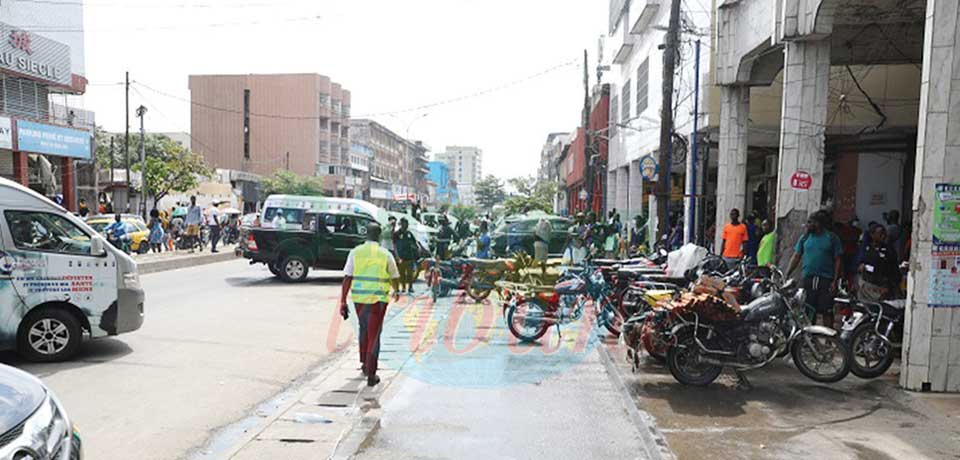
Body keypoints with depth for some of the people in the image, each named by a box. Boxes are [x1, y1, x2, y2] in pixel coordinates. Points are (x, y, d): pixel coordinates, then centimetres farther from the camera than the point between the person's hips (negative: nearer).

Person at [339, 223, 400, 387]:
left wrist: (343, 302, -1)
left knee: (363, 330, 24)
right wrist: (397, 291, 32)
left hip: (359, 298, 2)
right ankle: (371, 375, 2)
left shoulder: (355, 252, 0)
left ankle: (365, 364, 37)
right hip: (378, 299, -2)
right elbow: (395, 277, 11)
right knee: (374, 335, 3)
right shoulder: (386, 254, -1)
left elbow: (347, 278, -4)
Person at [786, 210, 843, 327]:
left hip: (826, 279, -3)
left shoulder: (832, 238, 0)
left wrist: (835, 281, -8)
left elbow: (838, 260, -1)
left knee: (827, 311, -2)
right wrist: (786, 275, 1)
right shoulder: (805, 238, 9)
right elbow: (796, 257, 9)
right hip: (808, 278, 3)